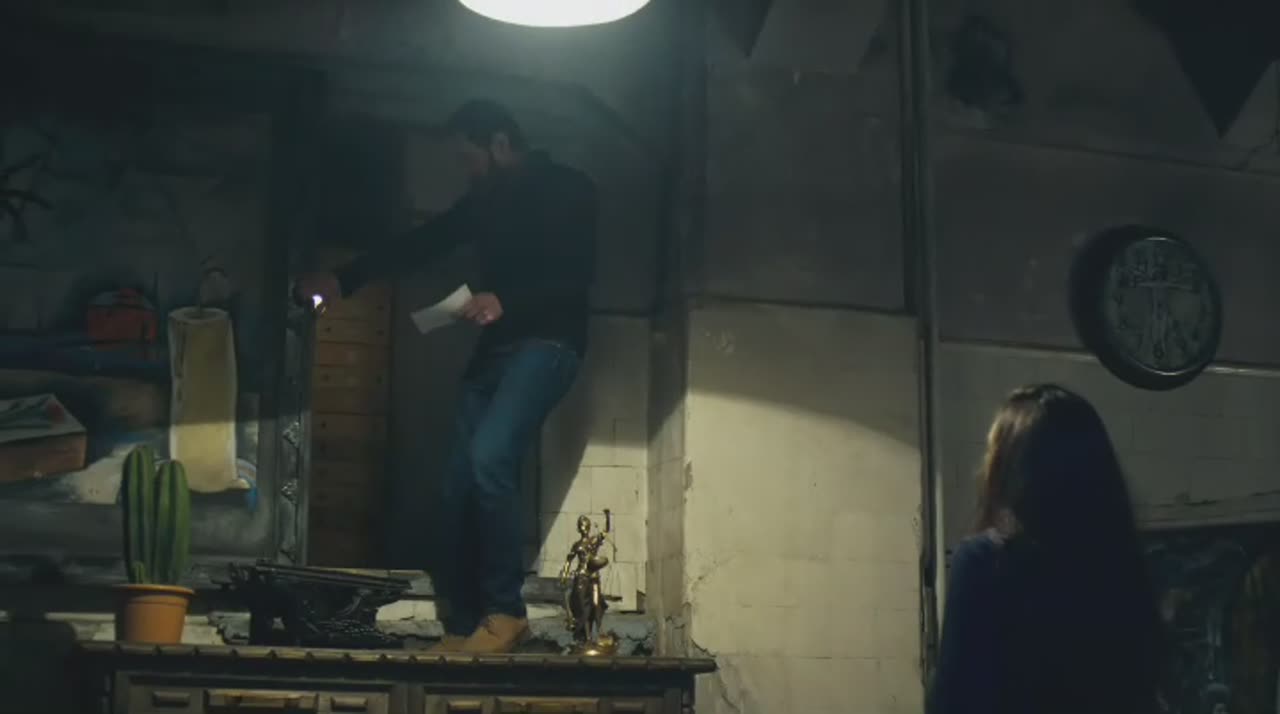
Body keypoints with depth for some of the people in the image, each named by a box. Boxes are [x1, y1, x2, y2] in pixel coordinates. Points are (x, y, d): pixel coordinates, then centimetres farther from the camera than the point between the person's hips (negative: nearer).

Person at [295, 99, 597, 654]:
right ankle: (462, 626, 6)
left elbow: (578, 275, -12)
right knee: (459, 486, -1)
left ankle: (505, 611, -19)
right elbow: (421, 245, 24)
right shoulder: (486, 198, 20)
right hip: (494, 349, 8)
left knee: (488, 459, -27)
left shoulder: (568, 189, -2)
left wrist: (505, 302, -24)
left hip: (546, 343, -8)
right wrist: (344, 280, 20)